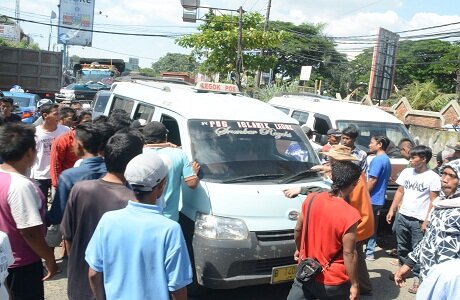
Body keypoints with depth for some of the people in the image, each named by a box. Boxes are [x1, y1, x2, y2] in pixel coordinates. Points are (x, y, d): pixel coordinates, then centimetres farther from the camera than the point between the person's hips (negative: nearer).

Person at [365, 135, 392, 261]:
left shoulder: (378, 159, -16)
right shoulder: (386, 160, 15)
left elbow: (372, 180, -21)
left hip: (371, 199, -9)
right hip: (379, 199, 10)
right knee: (372, 226, 12)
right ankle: (369, 252, 17)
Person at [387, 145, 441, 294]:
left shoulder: (432, 177, -9)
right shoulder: (406, 172, 6)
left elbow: (433, 201, -8)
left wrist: (427, 220, -13)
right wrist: (392, 210, 7)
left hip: (419, 220, -5)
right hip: (403, 216, 5)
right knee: (402, 247, 16)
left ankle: (418, 278, 8)